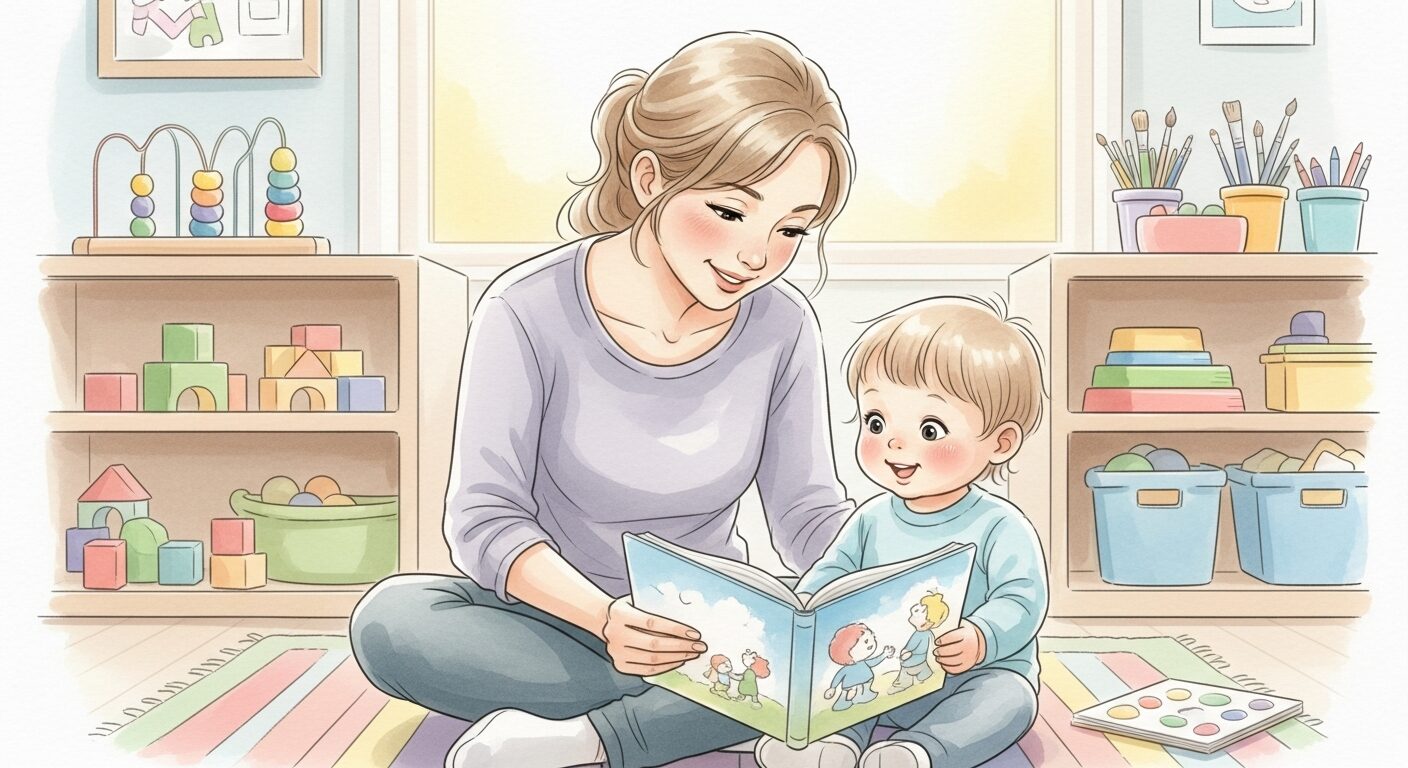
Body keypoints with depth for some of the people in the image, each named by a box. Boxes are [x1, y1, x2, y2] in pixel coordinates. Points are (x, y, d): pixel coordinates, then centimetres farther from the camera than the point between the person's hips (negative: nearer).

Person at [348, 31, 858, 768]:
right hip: (560, 621, -1)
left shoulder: (781, 328, -8)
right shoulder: (530, 313, -17)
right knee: (389, 623, -30)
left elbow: (808, 512, -2)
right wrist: (603, 616, -35)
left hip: (718, 629, 2)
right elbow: (485, 519, -16)